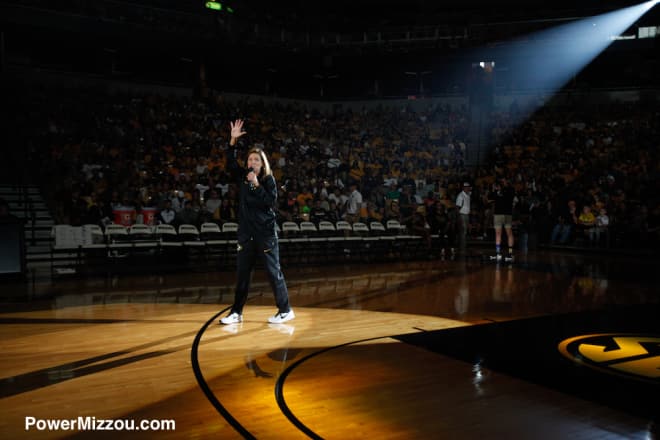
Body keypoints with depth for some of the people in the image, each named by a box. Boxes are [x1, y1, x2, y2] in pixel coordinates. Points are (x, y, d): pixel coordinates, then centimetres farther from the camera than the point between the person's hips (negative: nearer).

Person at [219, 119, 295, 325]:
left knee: (274, 272, 1)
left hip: (266, 233, -5)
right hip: (246, 233, 5)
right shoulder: (243, 178, 8)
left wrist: (257, 185, -18)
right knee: (242, 274, 9)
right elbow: (231, 162, 3)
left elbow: (271, 202, -14)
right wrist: (233, 140, -6)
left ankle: (285, 310, 11)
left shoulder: (268, 180, -4)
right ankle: (236, 312, 18)